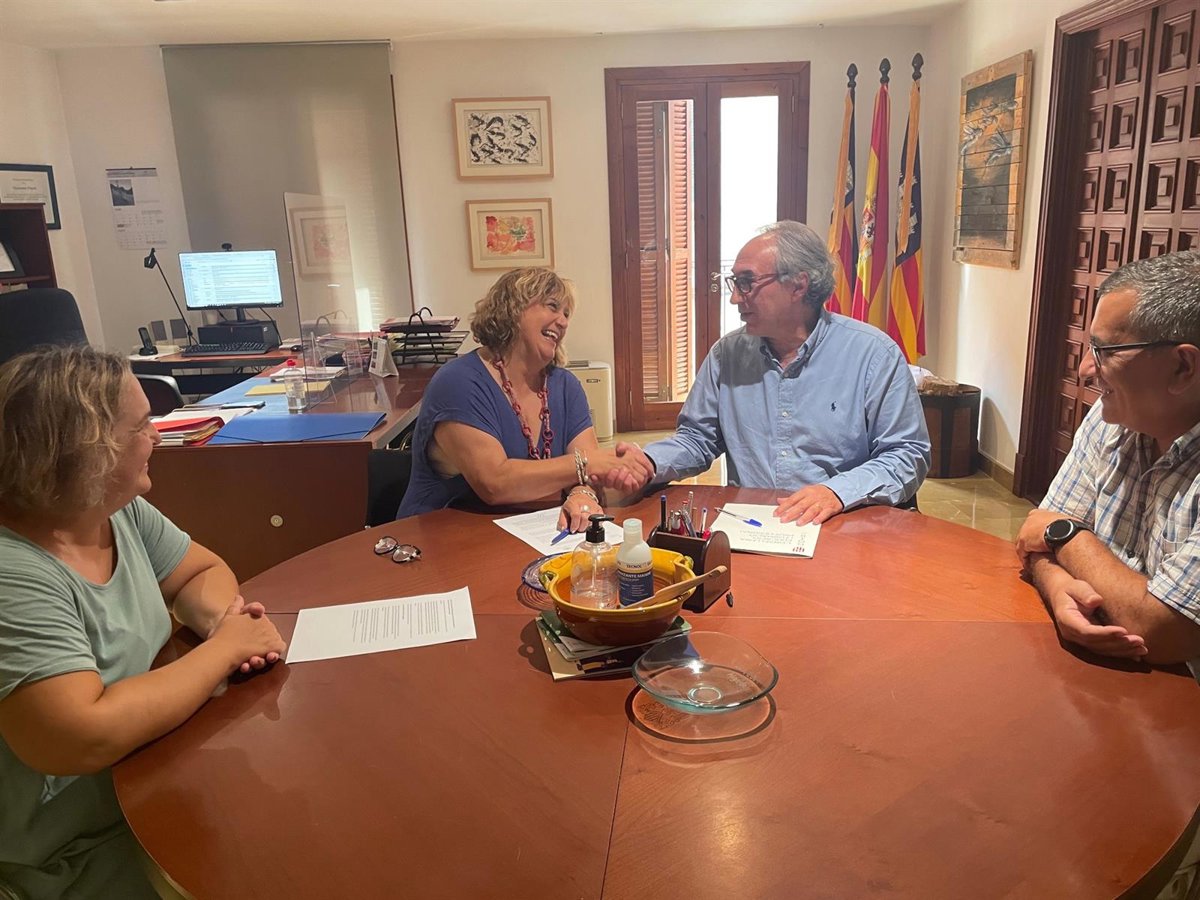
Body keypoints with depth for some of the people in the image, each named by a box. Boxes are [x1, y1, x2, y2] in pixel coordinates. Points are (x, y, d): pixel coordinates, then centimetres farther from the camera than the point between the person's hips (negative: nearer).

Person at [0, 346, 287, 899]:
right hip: (89, 847, -7)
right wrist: (225, 648, -25)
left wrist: (221, 618, -15)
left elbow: (203, 572, 8)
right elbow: (83, 740, -35)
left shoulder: (119, 508, -4)